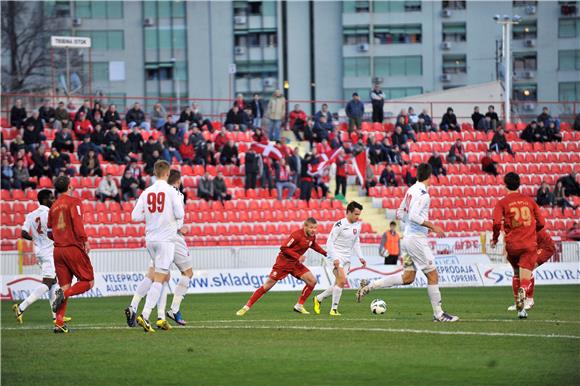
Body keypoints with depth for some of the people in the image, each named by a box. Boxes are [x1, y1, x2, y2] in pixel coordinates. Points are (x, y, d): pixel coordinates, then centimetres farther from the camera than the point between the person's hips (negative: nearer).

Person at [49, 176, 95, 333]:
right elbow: (77, 222, -17)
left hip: (58, 249, 6)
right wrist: (85, 240, -17)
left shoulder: (54, 207, 14)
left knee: (65, 286, 7)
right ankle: (63, 294, -20)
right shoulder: (74, 202, -3)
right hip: (74, 248, -6)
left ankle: (59, 323, -3)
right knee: (88, 282, 4)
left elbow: (49, 231, 17)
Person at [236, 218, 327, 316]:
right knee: (268, 285, -6)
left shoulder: (312, 236, -2)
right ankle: (247, 307, 1)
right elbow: (284, 248, -25)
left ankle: (299, 306, 6)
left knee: (312, 281, -6)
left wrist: (324, 253, 13)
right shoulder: (297, 235, -25)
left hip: (295, 263, 7)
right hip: (283, 262, -7)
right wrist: (298, 256, -29)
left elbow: (313, 245, 22)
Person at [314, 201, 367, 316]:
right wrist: (334, 258, -24)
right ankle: (334, 309, -15)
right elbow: (329, 242, -15)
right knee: (342, 281, -22)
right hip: (336, 256, -8)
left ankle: (318, 299, 27)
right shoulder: (340, 225, -15)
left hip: (346, 259, 8)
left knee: (339, 284, 7)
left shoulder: (357, 226, 8)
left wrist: (360, 257, 7)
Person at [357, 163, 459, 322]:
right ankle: (438, 314, 4)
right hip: (417, 239, -9)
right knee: (432, 275, -1)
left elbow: (400, 214, 19)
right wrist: (433, 226, -19)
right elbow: (414, 216, -25)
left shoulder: (411, 190, 12)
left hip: (408, 236, 9)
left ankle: (369, 286, 9)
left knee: (408, 277, 12)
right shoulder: (422, 193, -16)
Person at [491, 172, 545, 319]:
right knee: (525, 277, -5)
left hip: (512, 245, 0)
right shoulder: (529, 200, 9)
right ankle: (523, 290, -41)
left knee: (516, 274, 22)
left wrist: (495, 239, 3)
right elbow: (541, 223, 9)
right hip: (530, 244, 0)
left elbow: (497, 222, -14)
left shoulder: (502, 203, 1)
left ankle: (520, 307, 27)